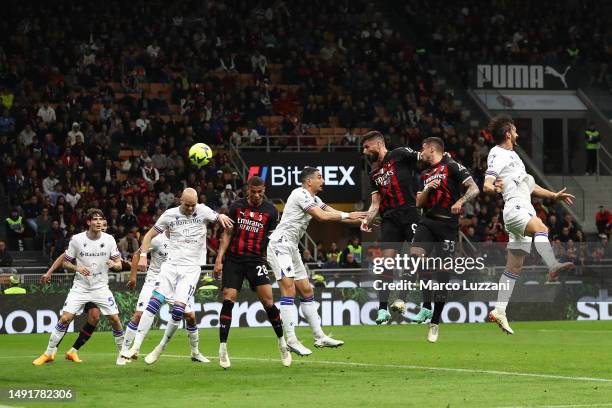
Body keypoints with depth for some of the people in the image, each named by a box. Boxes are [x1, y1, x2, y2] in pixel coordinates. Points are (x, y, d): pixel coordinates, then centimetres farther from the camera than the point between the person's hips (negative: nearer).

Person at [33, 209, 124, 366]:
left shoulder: (109, 240, -4)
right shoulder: (76, 239, -8)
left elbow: (119, 264, 2)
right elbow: (65, 263, 2)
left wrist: (113, 264, -22)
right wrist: (77, 268, -19)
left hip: (101, 287, 1)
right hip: (80, 287, -1)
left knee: (114, 319, -5)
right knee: (65, 318, -12)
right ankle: (49, 353, -1)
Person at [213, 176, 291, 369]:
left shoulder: (270, 210, 3)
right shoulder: (236, 206, 5)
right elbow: (227, 233, 7)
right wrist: (219, 259, 0)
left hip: (256, 259, -1)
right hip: (233, 259, 1)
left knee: (267, 301, -12)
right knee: (228, 300, -10)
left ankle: (282, 343, 6)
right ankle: (222, 348, -3)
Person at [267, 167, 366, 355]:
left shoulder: (314, 199, 18)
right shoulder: (301, 194, -12)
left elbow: (334, 214, 18)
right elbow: (321, 216, -18)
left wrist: (361, 219, 11)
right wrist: (348, 215, -9)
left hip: (292, 248, 11)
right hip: (280, 245, -11)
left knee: (307, 291, 11)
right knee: (288, 289, -17)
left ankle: (319, 337, 15)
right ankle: (291, 340, -22)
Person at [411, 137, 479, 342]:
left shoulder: (452, 166, 0)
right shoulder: (425, 174, 21)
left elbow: (474, 189, -7)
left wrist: (460, 201, -24)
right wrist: (428, 189, 1)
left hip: (448, 225, -5)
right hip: (428, 221, 5)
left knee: (443, 272, -3)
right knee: (415, 253, -24)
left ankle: (435, 322, 5)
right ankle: (426, 306, -20)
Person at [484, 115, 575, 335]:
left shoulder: (512, 155, 27)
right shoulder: (498, 154, -2)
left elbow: (528, 186, 36)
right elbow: (486, 185, -14)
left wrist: (554, 196, 35)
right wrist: (494, 188, -37)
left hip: (526, 212, 9)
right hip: (514, 208, -9)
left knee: (514, 268, 6)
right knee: (541, 228, -37)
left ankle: (499, 311, 6)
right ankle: (553, 266, -61)